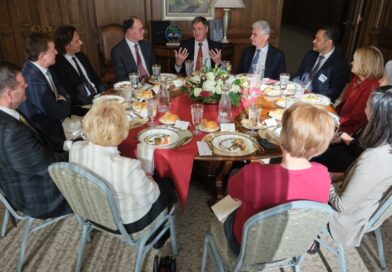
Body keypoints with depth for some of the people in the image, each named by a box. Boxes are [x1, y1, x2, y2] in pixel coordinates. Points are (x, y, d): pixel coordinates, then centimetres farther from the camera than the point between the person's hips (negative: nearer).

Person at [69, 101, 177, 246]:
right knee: (167, 189, 21)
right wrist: (148, 179, -2)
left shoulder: (76, 149, -21)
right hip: (125, 221, -5)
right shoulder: (128, 167, -40)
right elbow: (148, 198, -23)